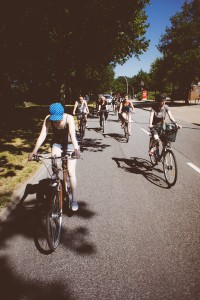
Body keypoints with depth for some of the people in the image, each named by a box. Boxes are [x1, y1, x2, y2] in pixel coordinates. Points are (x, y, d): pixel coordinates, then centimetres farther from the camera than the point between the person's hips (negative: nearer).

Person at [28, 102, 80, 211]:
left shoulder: (69, 118, -29)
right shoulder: (48, 119, -23)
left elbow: (72, 134, -42)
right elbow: (42, 135, -30)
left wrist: (76, 149, -59)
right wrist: (34, 151, -42)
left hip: (69, 143, -2)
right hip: (56, 143, 3)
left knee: (71, 172, -11)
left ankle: (74, 200, -2)